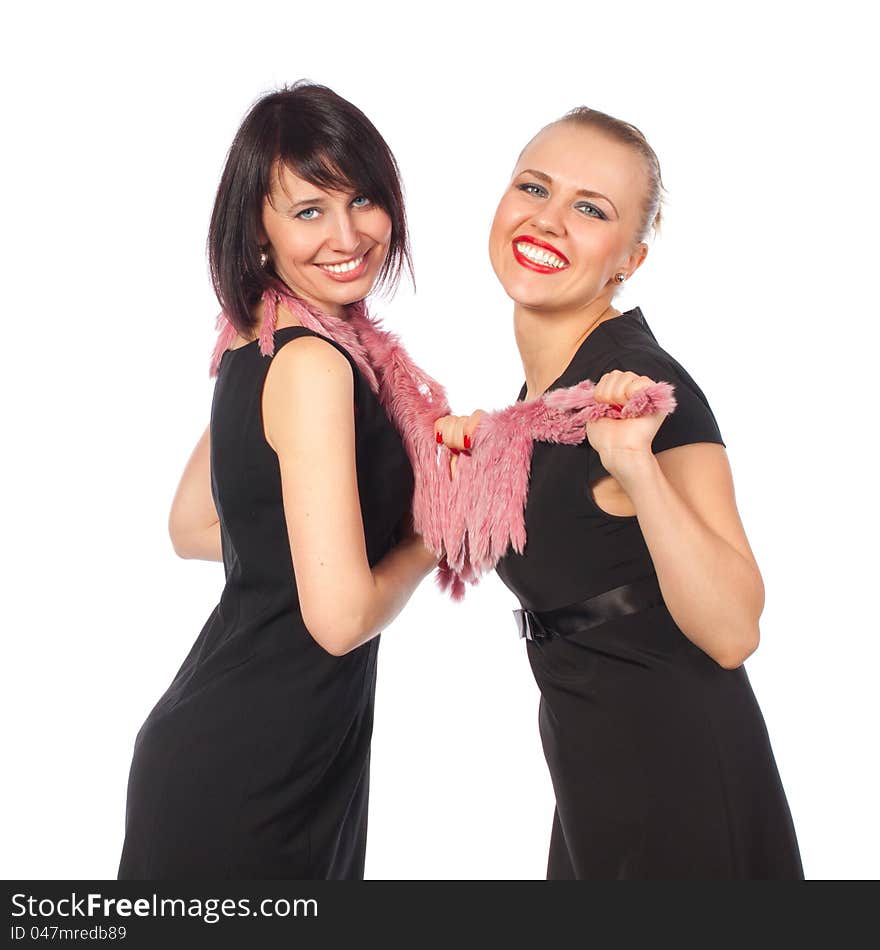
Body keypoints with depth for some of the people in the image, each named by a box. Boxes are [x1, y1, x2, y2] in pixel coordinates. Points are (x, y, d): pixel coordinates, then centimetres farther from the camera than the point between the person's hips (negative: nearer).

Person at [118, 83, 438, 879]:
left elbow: (193, 528, 15)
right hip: (249, 777, -9)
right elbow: (340, 616, -28)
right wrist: (424, 543, -9)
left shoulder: (255, 347, 5)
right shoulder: (312, 365, -23)